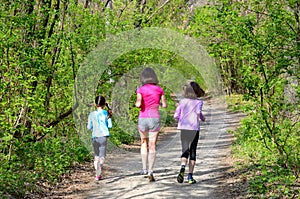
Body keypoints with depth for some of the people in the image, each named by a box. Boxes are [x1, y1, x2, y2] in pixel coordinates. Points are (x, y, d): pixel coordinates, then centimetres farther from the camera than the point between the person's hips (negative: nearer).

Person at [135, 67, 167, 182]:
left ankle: (144, 168, 19)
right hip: (154, 119, 0)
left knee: (144, 143, 22)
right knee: (152, 146, 1)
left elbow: (138, 104, -18)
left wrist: (137, 103, 5)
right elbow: (165, 105, 1)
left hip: (143, 119, 0)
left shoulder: (141, 90, -6)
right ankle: (150, 172, -9)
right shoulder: (159, 89, 1)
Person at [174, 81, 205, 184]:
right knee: (193, 152, 8)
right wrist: (202, 118, 2)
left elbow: (176, 115, 3)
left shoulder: (182, 101, 6)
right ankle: (190, 176, 4)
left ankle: (182, 168, -26)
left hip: (183, 128, 1)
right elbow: (198, 112, -18)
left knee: (185, 151, 5)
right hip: (194, 128, -1)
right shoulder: (198, 102, 1)